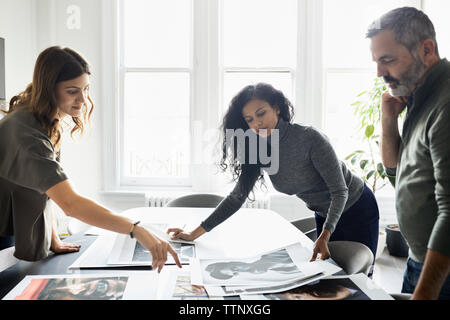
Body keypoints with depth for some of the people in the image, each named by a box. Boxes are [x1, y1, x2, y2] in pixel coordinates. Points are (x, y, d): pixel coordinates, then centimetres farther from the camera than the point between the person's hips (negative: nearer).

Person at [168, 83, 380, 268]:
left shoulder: (310, 138, -29)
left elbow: (340, 190, -27)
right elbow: (237, 197, -11)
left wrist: (324, 236, -42)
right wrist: (194, 234, -14)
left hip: (357, 210, -5)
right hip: (324, 216, 5)